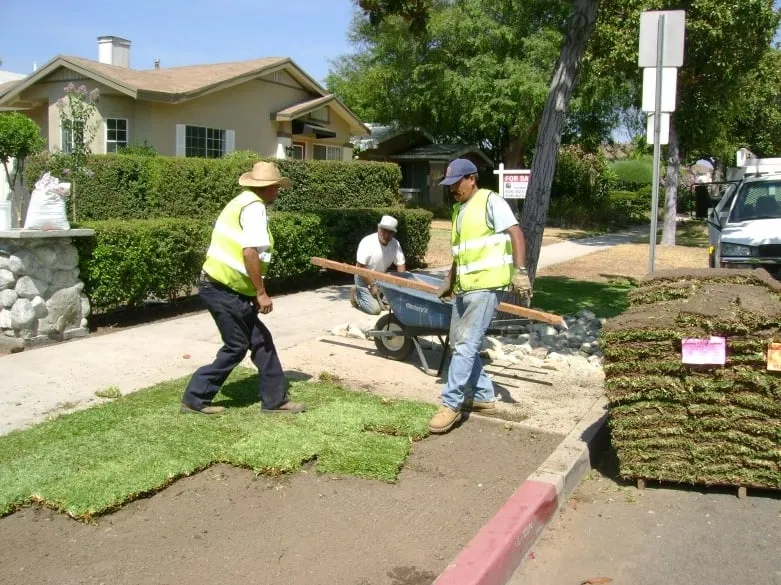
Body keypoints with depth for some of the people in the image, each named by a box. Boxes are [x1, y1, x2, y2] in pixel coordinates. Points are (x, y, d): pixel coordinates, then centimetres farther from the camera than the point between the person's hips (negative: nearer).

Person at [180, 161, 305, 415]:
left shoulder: (241, 202, 18)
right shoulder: (254, 207, -13)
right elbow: (249, 252, -23)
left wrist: (254, 292, 22)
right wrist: (261, 293, -17)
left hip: (220, 285, 10)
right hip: (224, 289, -10)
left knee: (260, 341, 11)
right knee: (236, 347, 2)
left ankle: (275, 399, 18)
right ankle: (196, 398, 11)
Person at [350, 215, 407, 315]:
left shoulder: (395, 244, -12)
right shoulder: (367, 242, -26)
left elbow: (401, 264, -7)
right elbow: (360, 267, -24)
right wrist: (372, 285, -23)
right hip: (364, 278, -6)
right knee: (375, 309, -15)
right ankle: (356, 294, 9)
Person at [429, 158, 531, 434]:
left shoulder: (490, 202, -6)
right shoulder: (458, 209, 20)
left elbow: (516, 234, -14)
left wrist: (520, 271, -23)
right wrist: (449, 282, 32)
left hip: (486, 285, -9)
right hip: (464, 287, 10)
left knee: (466, 344, -11)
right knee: (459, 343, 12)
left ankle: (451, 404, -7)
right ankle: (484, 396, 24)